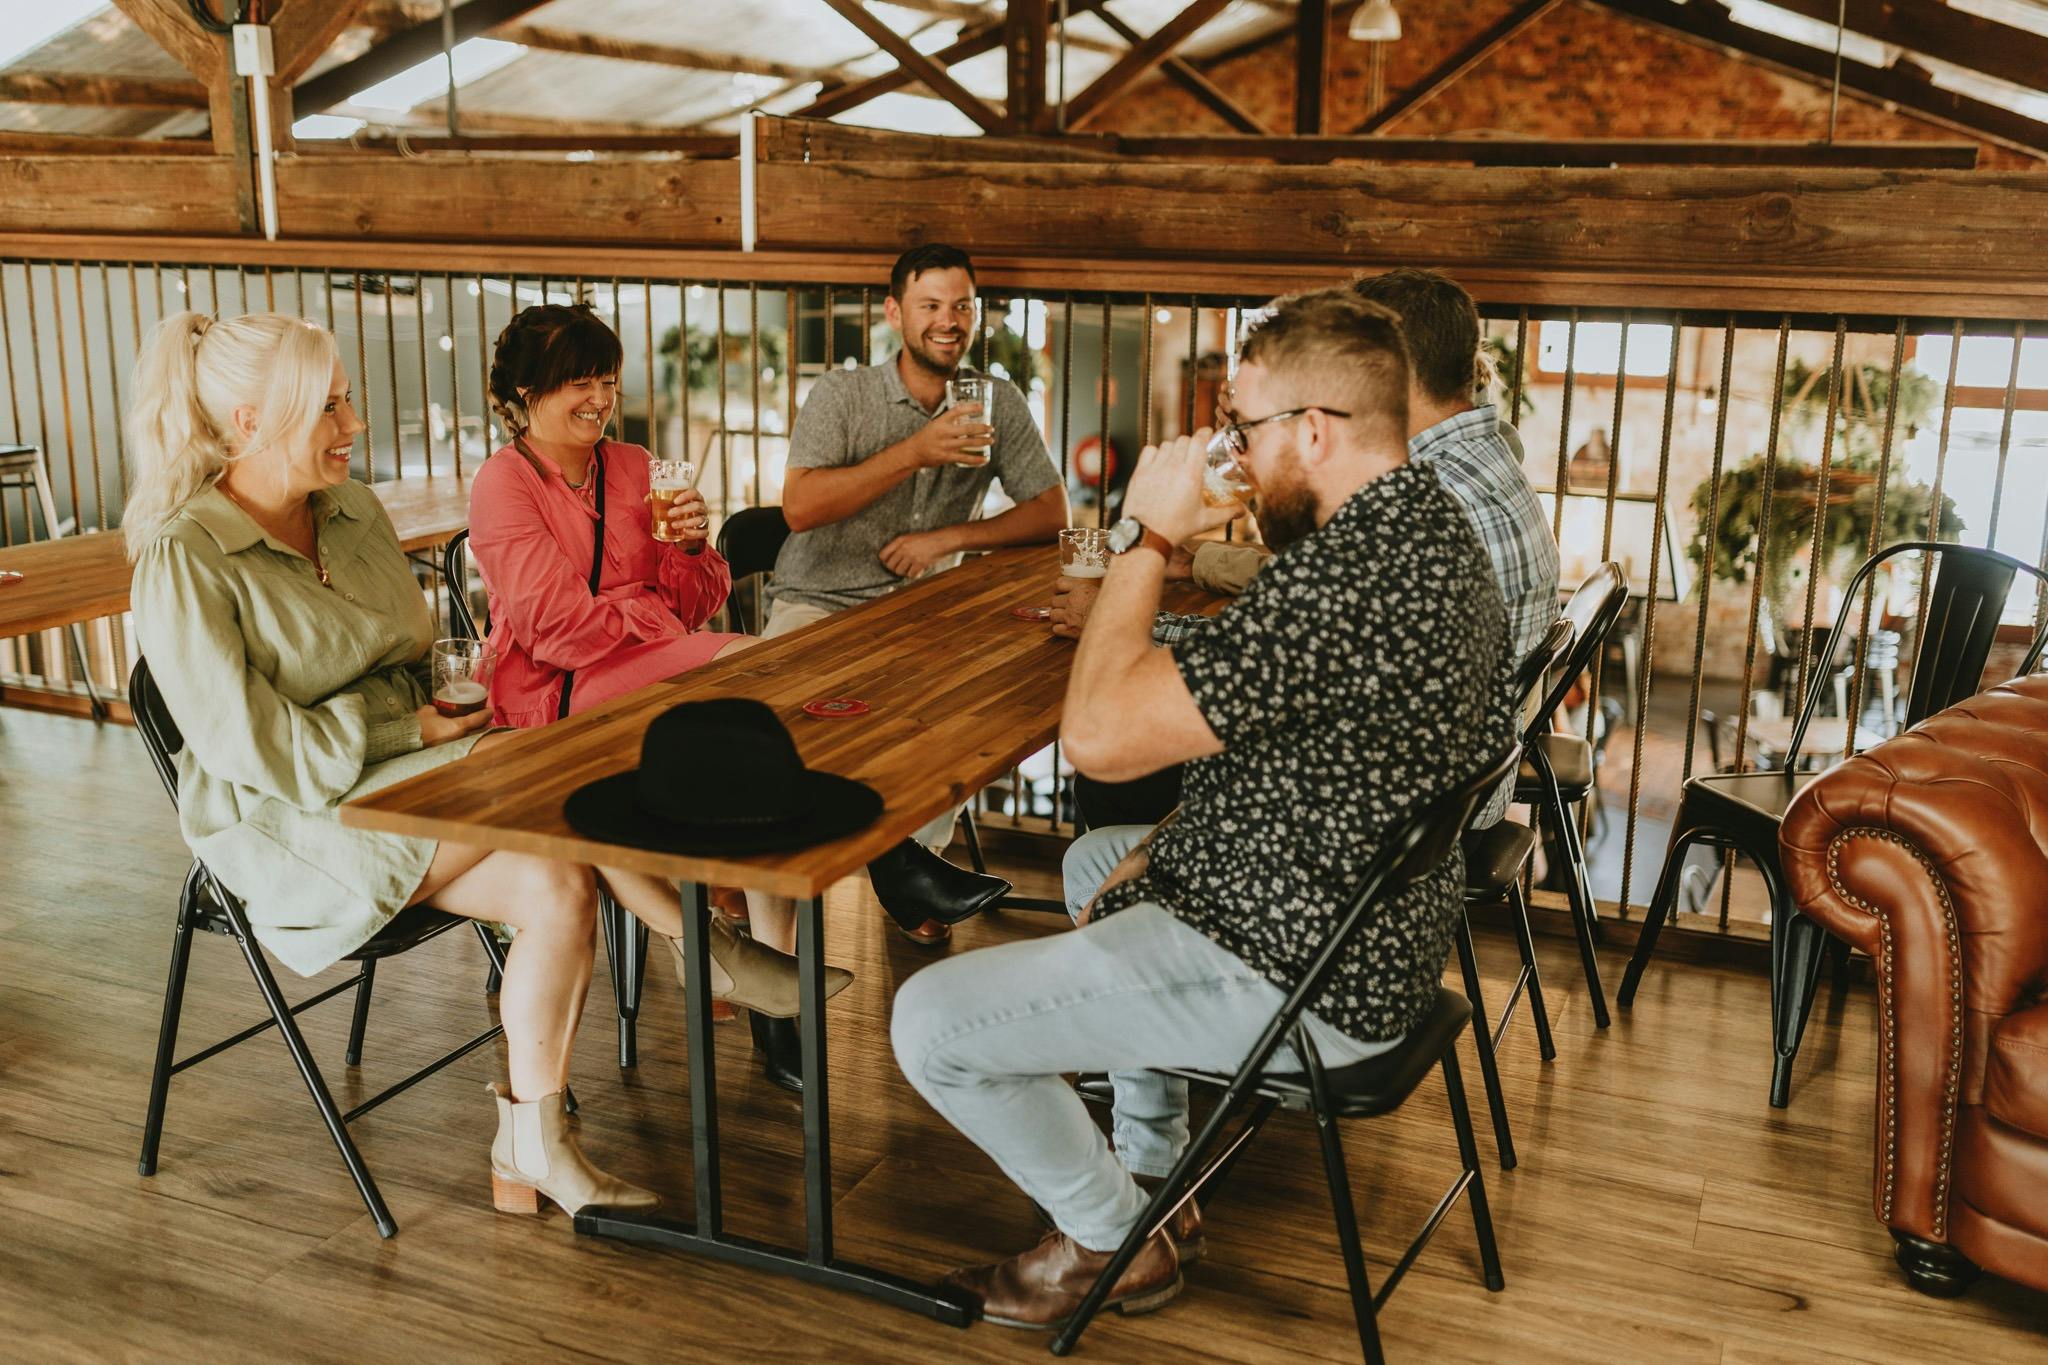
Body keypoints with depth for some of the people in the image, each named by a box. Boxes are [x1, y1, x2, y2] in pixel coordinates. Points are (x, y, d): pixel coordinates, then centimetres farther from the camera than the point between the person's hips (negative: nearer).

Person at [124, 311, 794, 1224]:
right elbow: (249, 747, -19)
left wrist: (452, 700, -2)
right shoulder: (184, 558, -14)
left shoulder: (354, 512, 8)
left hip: (403, 771, 7)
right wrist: (411, 728, -15)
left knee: (560, 886, -22)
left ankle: (534, 1148, -11)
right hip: (287, 825, -7)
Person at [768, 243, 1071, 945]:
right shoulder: (842, 395, -2)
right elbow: (800, 506, -16)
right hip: (817, 605, -2)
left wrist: (947, 537, -10)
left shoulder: (997, 402, 7)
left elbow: (1051, 513, 3)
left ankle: (911, 853, -12)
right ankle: (902, 860, -19)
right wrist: (916, 451, -22)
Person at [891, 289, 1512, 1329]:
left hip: (1299, 980, -11)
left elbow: (1099, 736, -31)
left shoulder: (1344, 577, -31)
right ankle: (1151, 1166, 37)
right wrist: (1168, 851, 8)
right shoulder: (1429, 522, 4)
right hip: (1372, 922, 11)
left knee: (930, 1021, -6)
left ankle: (1116, 1240, 16)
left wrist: (1147, 539, -20)